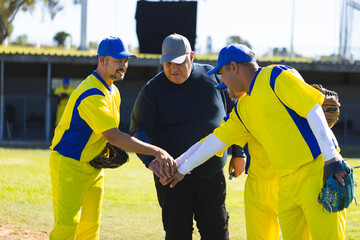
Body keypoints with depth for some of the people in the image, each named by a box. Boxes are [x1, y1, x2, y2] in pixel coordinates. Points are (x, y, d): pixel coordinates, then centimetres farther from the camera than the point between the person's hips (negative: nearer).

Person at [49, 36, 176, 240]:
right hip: (69, 164, -10)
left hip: (94, 167, 10)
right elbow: (113, 135, -32)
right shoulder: (91, 94, -24)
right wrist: (156, 152, -35)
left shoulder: (112, 91, 9)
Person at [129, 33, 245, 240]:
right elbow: (138, 131, -16)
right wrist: (150, 160, -35)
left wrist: (238, 153, 12)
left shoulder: (213, 77, 2)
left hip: (212, 175, 2)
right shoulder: (153, 90, -7)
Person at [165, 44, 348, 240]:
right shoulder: (243, 109, 18)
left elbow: (313, 111, -14)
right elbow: (216, 140, 25)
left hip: (316, 170, -8)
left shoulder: (276, 76, -7)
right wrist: (181, 169, 28)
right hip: (286, 183, 8)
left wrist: (331, 158, -21)